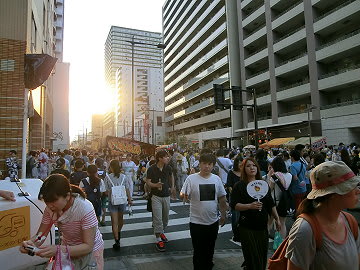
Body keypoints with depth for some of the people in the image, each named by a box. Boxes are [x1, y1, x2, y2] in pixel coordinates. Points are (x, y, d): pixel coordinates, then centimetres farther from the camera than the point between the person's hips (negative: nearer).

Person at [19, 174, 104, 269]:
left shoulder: (85, 209, -31)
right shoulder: (50, 209, -14)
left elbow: (88, 246, -28)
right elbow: (41, 235, -7)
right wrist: (30, 243, -29)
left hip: (89, 251, -4)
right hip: (67, 249, 4)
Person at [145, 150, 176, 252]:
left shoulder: (168, 168, -1)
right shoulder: (151, 169, -13)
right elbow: (147, 182, -10)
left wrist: (172, 186, 15)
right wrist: (155, 185, -28)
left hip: (166, 196, 5)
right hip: (156, 196, -4)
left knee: (166, 218, 15)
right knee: (157, 218, -5)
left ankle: (161, 232, 38)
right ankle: (158, 239, 5)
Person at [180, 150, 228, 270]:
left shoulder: (216, 179, 1)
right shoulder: (191, 178, -11)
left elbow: (222, 199, 9)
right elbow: (183, 196, -11)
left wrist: (223, 215, 11)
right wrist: (183, 196, -33)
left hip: (213, 222, 4)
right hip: (197, 222, -4)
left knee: (210, 250, 20)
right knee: (198, 251, 9)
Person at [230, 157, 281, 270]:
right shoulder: (239, 185, -6)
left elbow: (271, 204, 16)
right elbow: (234, 205, -14)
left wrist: (277, 219, 13)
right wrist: (250, 206, -26)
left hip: (262, 227, 5)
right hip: (247, 228, -5)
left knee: (263, 259, 14)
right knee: (252, 260, -2)